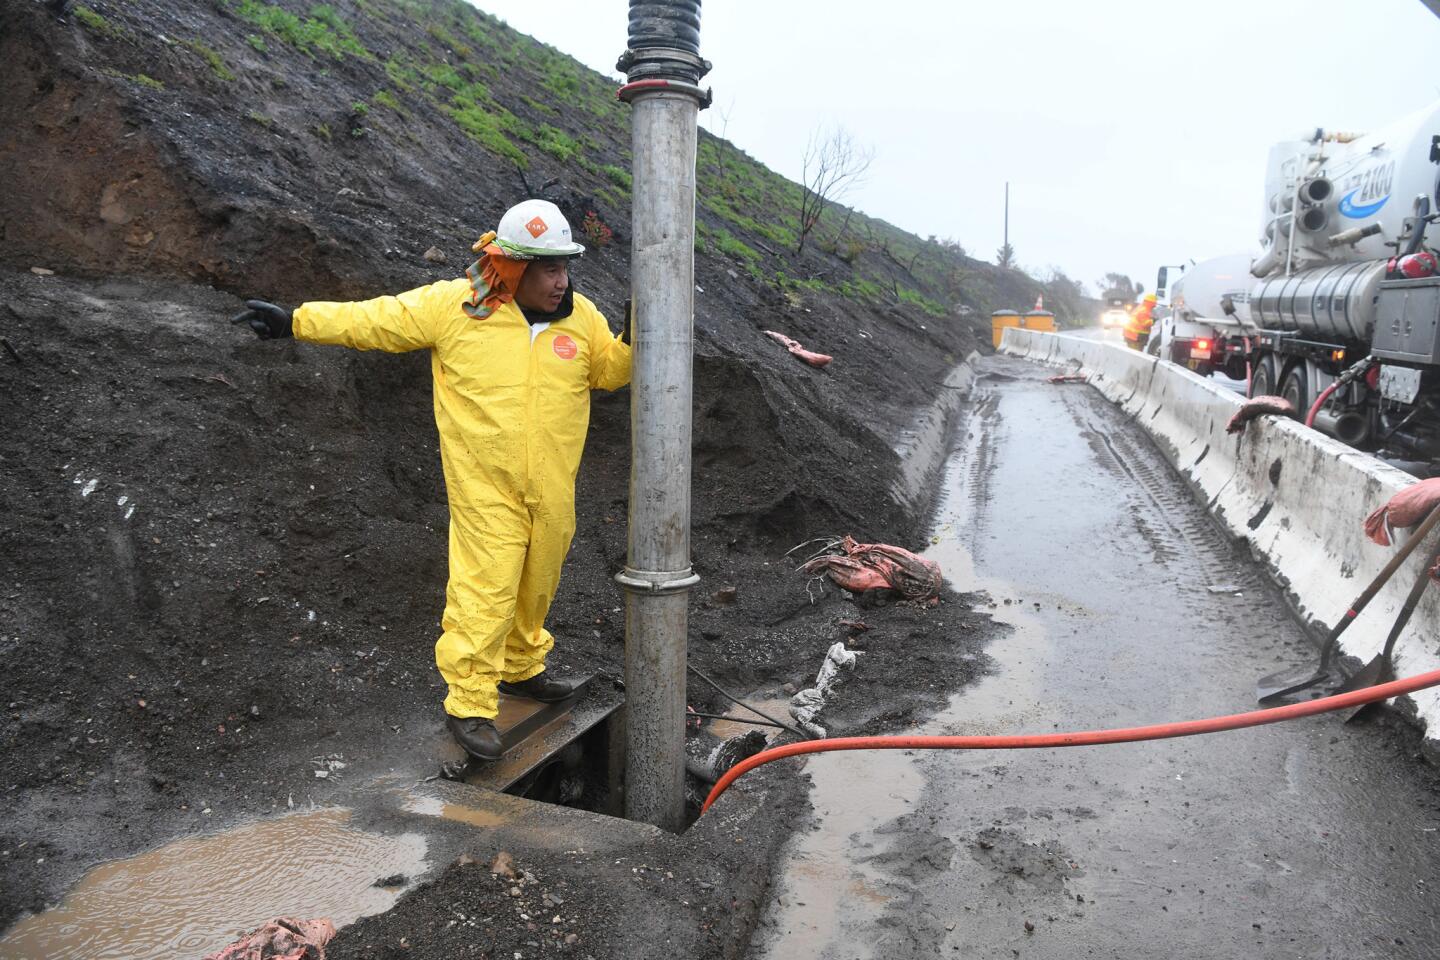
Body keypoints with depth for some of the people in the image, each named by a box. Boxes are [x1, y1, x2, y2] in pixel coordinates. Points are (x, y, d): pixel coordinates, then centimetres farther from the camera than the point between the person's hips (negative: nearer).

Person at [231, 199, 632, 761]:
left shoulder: (580, 317, 4)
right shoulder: (452, 306, -8)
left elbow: (609, 371, 15)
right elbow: (373, 321, -3)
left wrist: (632, 340, -4)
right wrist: (295, 322, -4)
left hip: (553, 489, 5)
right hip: (486, 488, -4)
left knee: (536, 586, 18)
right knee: (484, 592, -5)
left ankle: (520, 668, 40)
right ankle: (470, 704, 9)